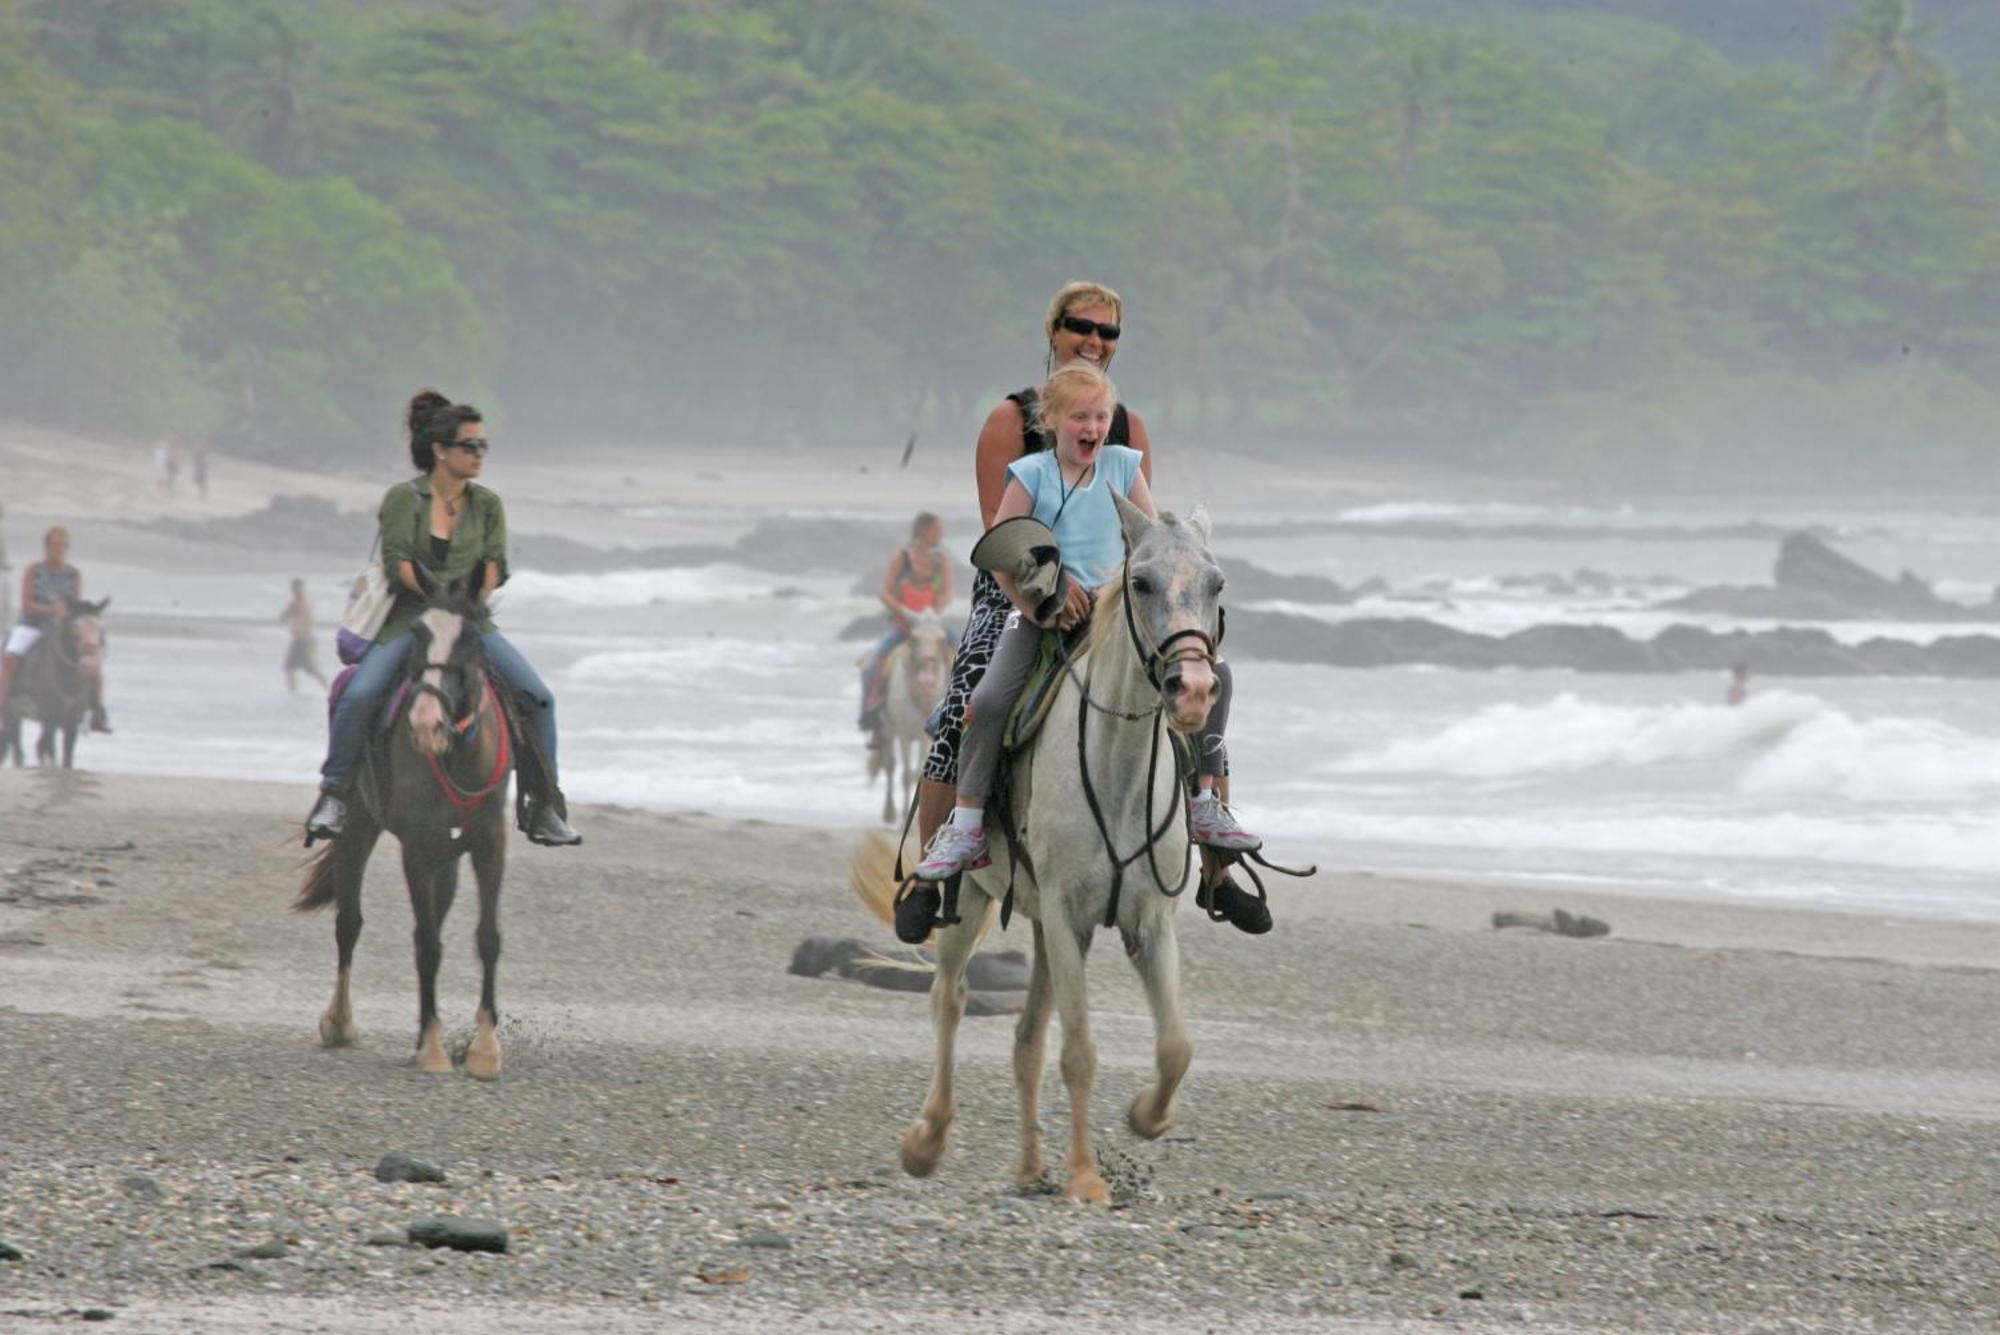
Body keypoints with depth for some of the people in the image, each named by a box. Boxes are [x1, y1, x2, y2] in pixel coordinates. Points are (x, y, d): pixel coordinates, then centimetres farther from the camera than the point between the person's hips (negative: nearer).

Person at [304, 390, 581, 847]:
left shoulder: (487, 505, 10)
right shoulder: (405, 499, -2)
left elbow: (495, 561, 0)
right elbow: (397, 561, -11)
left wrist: (476, 596, -18)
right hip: (408, 618, -4)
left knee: (539, 697, -11)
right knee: (358, 695, -27)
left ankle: (543, 805, 0)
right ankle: (334, 795, -11)